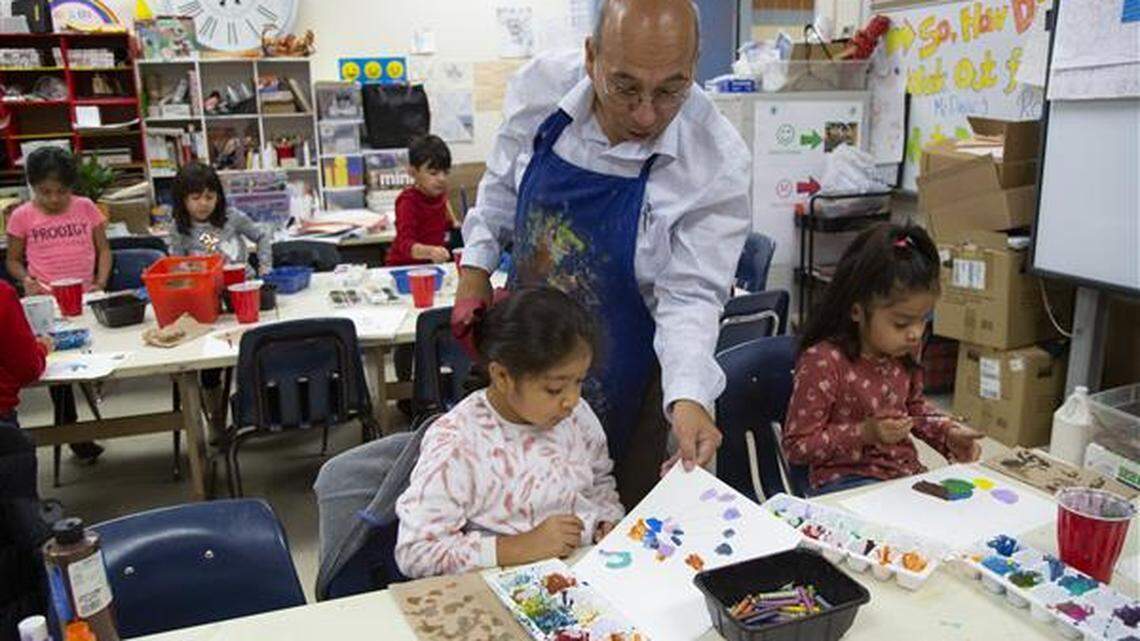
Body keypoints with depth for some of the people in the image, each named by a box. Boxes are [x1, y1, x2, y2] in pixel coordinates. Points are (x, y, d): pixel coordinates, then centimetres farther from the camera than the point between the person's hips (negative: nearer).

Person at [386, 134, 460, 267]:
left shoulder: (438, 191, 0)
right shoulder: (408, 201, -22)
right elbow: (405, 244, -36)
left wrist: (452, 222, 12)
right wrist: (430, 252, -55)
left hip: (434, 262, 8)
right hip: (405, 266, -8)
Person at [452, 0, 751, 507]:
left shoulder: (718, 164, -26)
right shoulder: (541, 85, -17)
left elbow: (691, 294, -24)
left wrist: (688, 397, -38)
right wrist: (475, 271, 0)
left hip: (620, 373, -3)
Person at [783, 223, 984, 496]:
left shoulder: (903, 353, 4)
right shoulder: (823, 362, -20)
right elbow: (796, 446, -15)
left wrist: (948, 433, 6)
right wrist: (865, 433, -23)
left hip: (907, 472, 8)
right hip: (847, 481, -8)